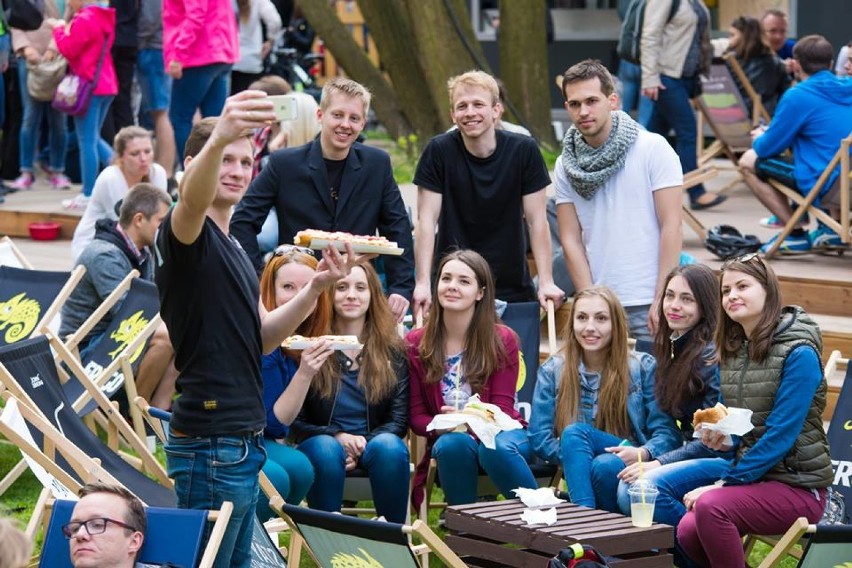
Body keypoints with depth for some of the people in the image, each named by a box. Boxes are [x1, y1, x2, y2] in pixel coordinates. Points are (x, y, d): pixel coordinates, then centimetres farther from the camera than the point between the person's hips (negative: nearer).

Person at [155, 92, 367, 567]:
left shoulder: (233, 249, 19)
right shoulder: (185, 235, -9)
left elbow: (262, 337, 19)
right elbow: (193, 199, -34)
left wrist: (317, 287, 5)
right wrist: (217, 140, -54)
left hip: (242, 443, 10)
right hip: (211, 442, -10)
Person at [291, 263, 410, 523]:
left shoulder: (393, 351, 9)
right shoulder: (311, 349, 4)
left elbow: (399, 420, 2)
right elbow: (295, 422, 2)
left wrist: (364, 444, -16)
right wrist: (337, 437, -16)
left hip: (374, 443, 1)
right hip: (321, 441, -1)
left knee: (388, 446, -34)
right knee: (325, 449, -36)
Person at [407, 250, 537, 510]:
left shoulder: (503, 340, -4)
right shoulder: (415, 343, 1)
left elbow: (502, 409, -7)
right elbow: (416, 414, 1)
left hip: (499, 433, -1)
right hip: (448, 439, 1)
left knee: (496, 448, -37)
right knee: (453, 444, -36)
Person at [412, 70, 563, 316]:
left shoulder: (524, 150, -5)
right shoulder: (439, 151, -7)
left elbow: (537, 220, -3)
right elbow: (426, 221, -7)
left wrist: (546, 282, -9)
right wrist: (423, 284, -14)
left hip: (512, 288, 1)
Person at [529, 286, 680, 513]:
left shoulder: (643, 367, 5)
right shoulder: (552, 371, 9)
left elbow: (667, 432, -1)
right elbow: (539, 438, 3)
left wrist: (644, 453, -23)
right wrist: (577, 455, -14)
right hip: (579, 477, 2)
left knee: (606, 467, -37)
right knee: (573, 433, -32)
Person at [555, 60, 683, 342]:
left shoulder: (653, 149, -4)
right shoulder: (566, 166, 6)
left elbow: (672, 226, -6)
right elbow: (571, 239, 5)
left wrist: (662, 300, -11)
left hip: (649, 305, -3)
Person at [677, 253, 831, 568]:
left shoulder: (799, 353, -14)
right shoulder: (732, 351, 9)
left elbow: (781, 434, -19)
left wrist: (726, 483, -19)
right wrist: (720, 435, -5)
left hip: (798, 486, -7)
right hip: (754, 477, 7)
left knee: (711, 506, -30)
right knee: (688, 531, -18)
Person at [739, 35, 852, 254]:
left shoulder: (797, 96, -13)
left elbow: (767, 148, -4)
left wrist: (759, 138, 21)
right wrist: (774, 132, 27)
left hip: (823, 183, -7)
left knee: (749, 161, 7)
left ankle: (796, 236, 2)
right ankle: (830, 228, 23)